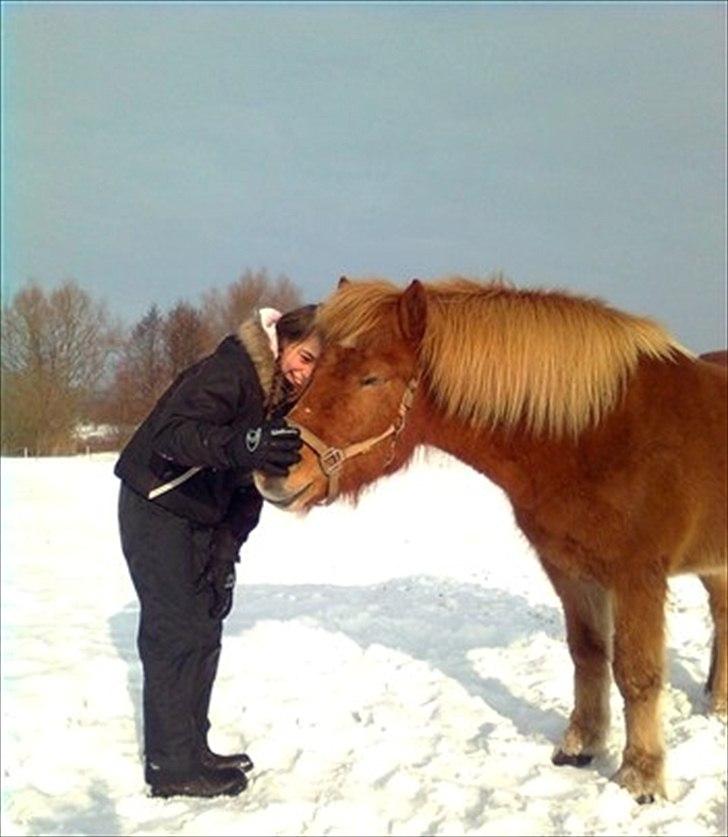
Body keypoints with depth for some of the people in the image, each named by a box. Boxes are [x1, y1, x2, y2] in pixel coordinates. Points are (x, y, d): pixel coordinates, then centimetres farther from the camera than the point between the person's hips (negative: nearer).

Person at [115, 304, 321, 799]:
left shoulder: (285, 399, 2)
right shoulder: (230, 371, -23)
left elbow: (253, 482, 4)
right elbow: (170, 433, -36)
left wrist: (229, 546, -5)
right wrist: (241, 444, -52)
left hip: (205, 516, 9)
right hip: (157, 507, -9)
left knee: (205, 629, 12)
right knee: (175, 631, -8)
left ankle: (192, 750, 24)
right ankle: (172, 768, 1)